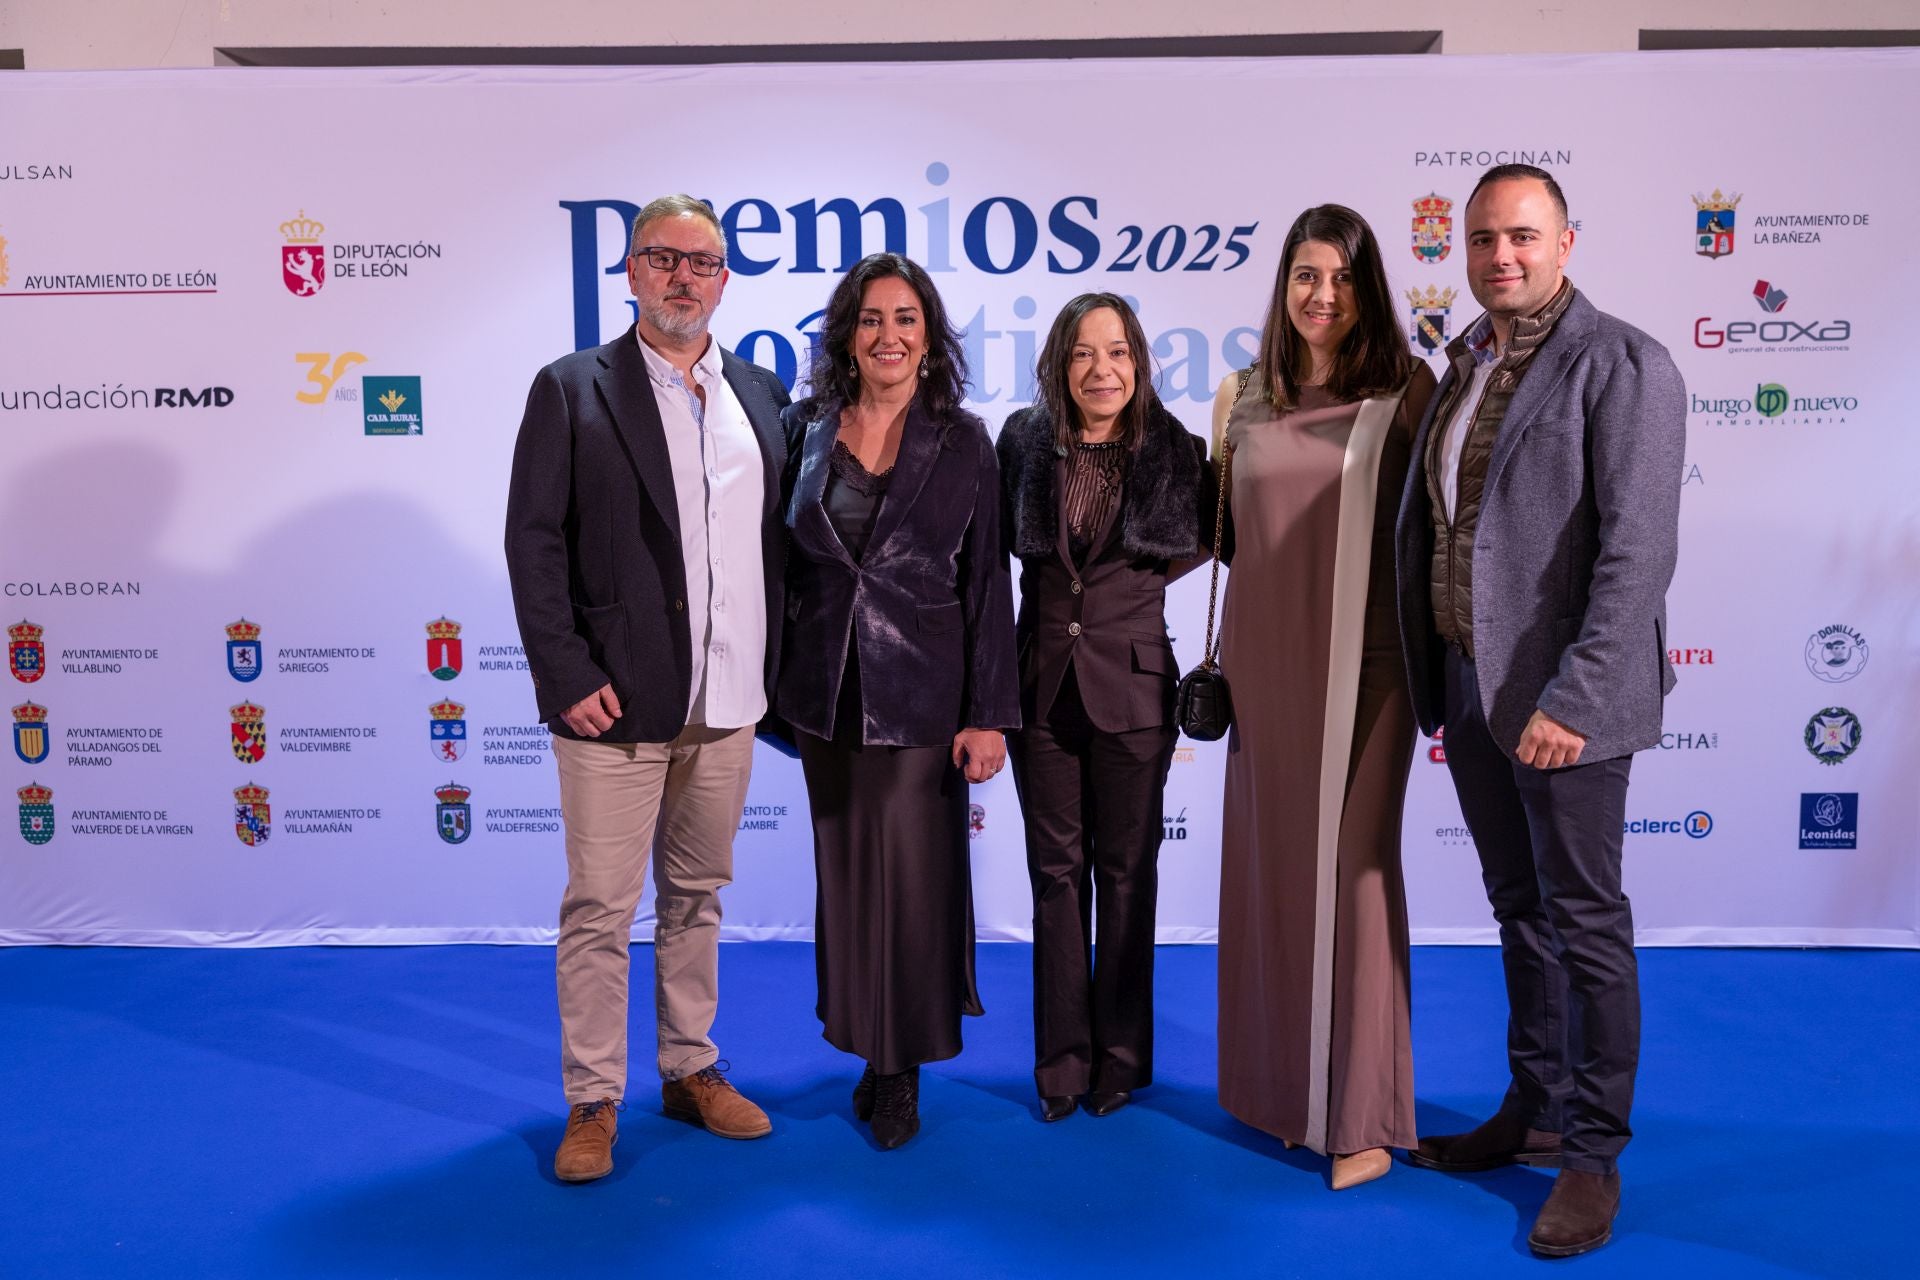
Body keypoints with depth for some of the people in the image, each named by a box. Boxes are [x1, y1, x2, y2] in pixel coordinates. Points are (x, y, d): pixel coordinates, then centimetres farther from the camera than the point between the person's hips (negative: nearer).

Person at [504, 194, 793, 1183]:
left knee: (696, 896, 17)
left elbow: (780, 535, 12)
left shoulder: (762, 394, 10)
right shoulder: (573, 388, -2)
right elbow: (533, 542, -6)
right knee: (599, 909, 3)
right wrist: (569, 677, -12)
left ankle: (690, 1069, 32)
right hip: (618, 703, -4)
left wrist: (771, 670, 6)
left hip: (727, 703, 4)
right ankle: (592, 1102, 18)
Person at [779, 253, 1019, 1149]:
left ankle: (902, 1069, 21)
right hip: (826, 693, 3)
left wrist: (989, 714, -9)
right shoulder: (806, 431, 3)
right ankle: (867, 1047, 29)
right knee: (845, 875, 12)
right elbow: (785, 563, 8)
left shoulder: (963, 441, -3)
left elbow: (987, 586, -5)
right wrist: (779, 684, 5)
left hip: (921, 693, -2)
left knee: (914, 876, 3)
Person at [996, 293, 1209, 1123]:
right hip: (1040, 681, 2)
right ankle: (1063, 1061, 20)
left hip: (1133, 684, -1)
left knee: (1126, 871, 7)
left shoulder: (1175, 453, -2)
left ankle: (1121, 1058, 22)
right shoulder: (1025, 444, 1)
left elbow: (1206, 541, 14)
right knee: (1056, 872, 8)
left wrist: (1137, 579, 3)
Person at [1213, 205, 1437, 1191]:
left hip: (1362, 664, -3)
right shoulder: (1242, 398, 8)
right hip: (1265, 661, 4)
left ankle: (1362, 1112, 13)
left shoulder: (1404, 389, -1)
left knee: (1350, 873, -1)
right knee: (1267, 867, 9)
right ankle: (1276, 1080, 25)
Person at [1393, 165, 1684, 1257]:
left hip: (1563, 698, -7)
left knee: (1587, 924, 4)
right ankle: (1533, 1112, 34)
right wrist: (1429, 676, 11)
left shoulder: (1624, 366, -11)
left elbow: (1638, 551, -19)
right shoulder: (1465, 364, 12)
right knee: (1522, 911, 18)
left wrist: (1570, 700, -23)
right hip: (1471, 684, 7)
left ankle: (1593, 1157, 19)